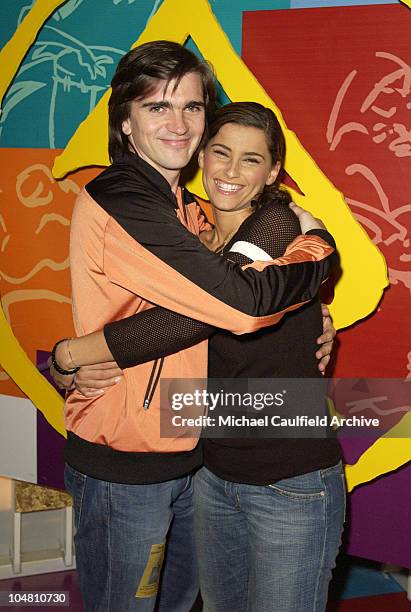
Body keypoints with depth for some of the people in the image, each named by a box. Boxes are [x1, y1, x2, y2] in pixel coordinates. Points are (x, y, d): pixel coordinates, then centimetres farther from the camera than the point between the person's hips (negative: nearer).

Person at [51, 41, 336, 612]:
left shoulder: (184, 206, 10)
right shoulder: (119, 201, -22)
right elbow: (243, 302, -29)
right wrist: (318, 247, -11)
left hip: (186, 456, 9)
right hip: (124, 473, -8)